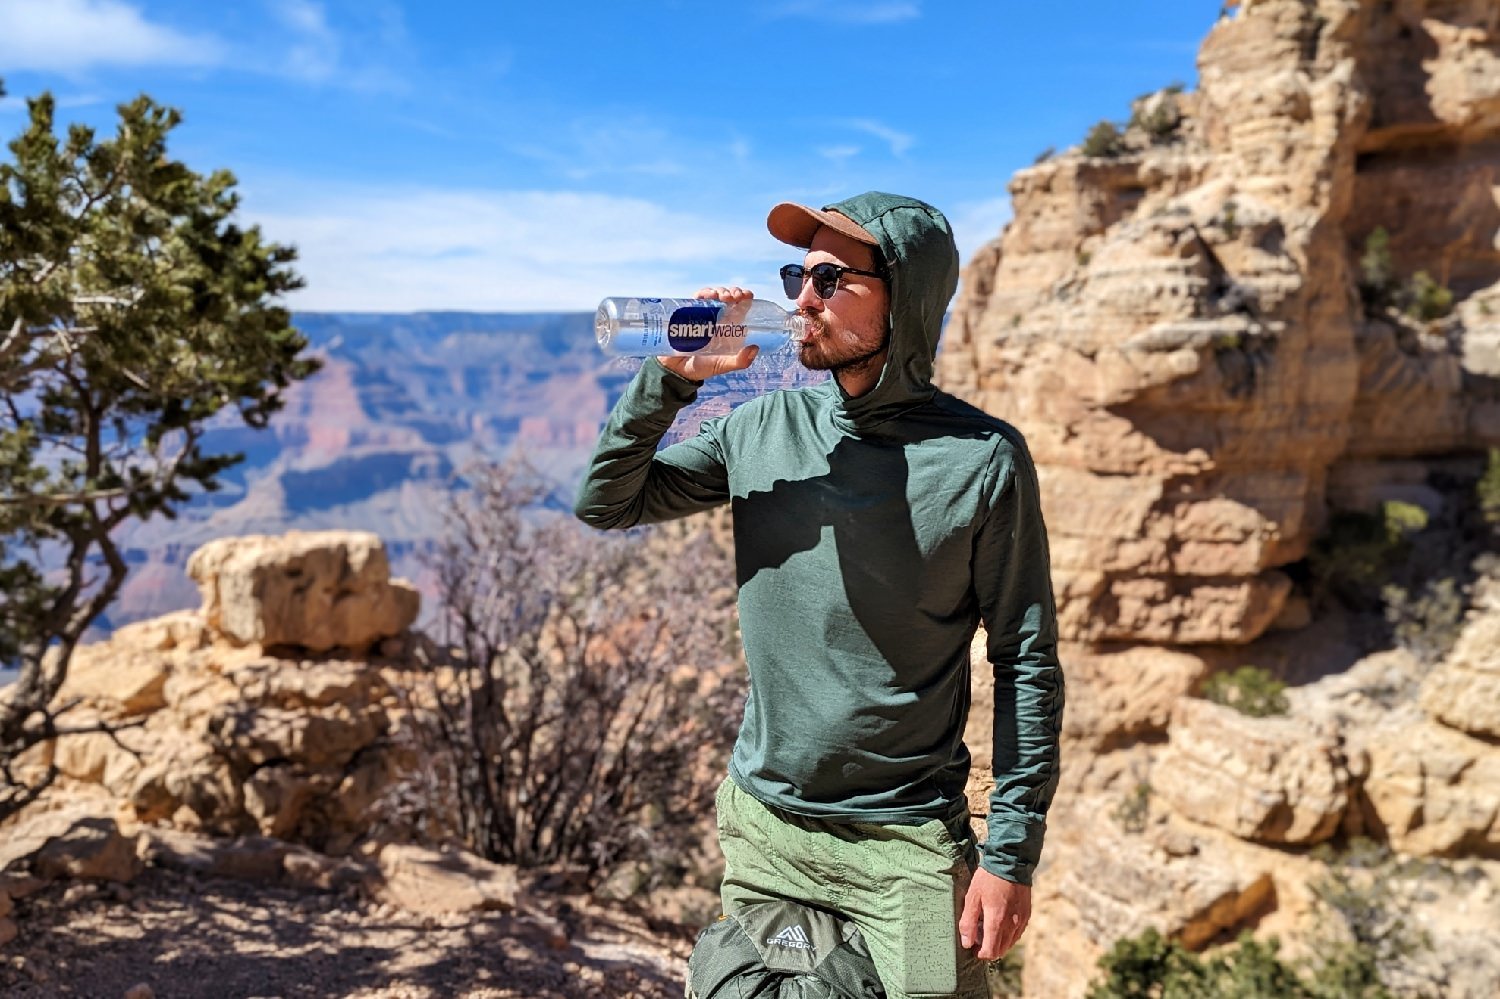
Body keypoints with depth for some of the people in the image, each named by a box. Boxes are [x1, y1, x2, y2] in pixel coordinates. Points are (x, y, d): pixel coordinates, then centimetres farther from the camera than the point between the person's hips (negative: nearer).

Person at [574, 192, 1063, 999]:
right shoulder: (762, 427, 0)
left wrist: (1012, 854, -9)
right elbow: (606, 504, 1)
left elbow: (1027, 662, -9)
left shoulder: (981, 460, -12)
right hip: (761, 826, 4)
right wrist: (669, 378, -13)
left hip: (906, 843, -4)